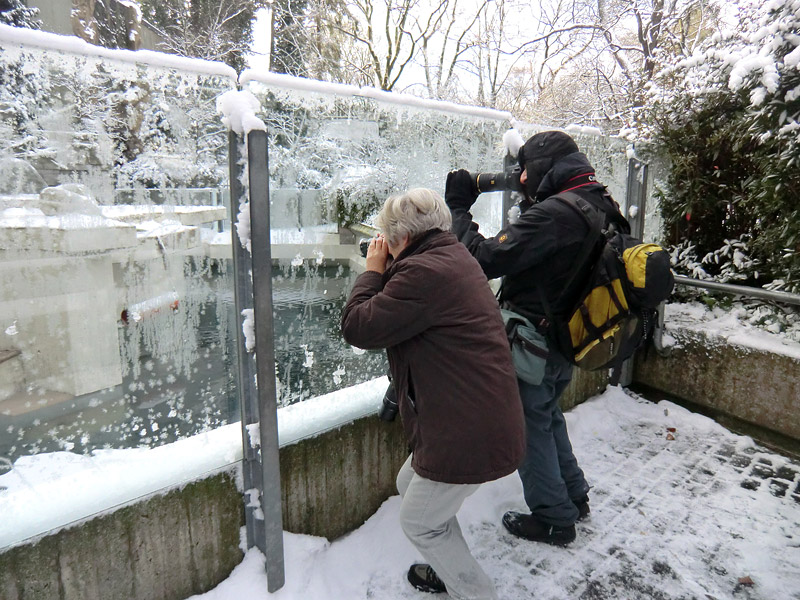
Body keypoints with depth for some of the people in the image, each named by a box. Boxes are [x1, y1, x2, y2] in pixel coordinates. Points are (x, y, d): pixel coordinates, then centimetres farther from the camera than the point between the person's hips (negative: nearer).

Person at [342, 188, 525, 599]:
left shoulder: (423, 271, -23)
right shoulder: (453, 257, 11)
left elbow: (357, 327, -18)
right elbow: (404, 319, 20)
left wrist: (373, 270, -4)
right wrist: (385, 273, 9)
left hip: (469, 433, -10)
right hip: (487, 421, 10)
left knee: (418, 521, 11)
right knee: (409, 484, 26)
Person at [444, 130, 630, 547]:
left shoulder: (551, 215, -25)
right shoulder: (601, 208, 4)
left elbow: (485, 259, -28)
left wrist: (458, 208, -16)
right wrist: (530, 201, 4)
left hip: (534, 343, -9)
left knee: (530, 427, 9)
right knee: (547, 416, 26)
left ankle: (554, 519, 25)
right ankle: (574, 496, 41)